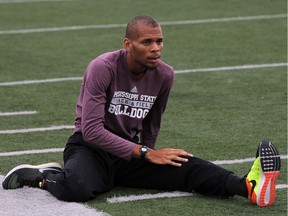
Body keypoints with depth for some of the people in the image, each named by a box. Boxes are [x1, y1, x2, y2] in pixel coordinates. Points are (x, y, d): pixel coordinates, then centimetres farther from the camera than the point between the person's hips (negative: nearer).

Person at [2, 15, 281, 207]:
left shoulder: (164, 75, -2)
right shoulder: (103, 68, -18)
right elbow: (92, 131, -23)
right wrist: (145, 154, -25)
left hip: (132, 152, 5)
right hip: (90, 147, -4)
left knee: (187, 167, -22)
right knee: (79, 188, -40)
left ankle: (248, 186, -45)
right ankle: (44, 176, -10)